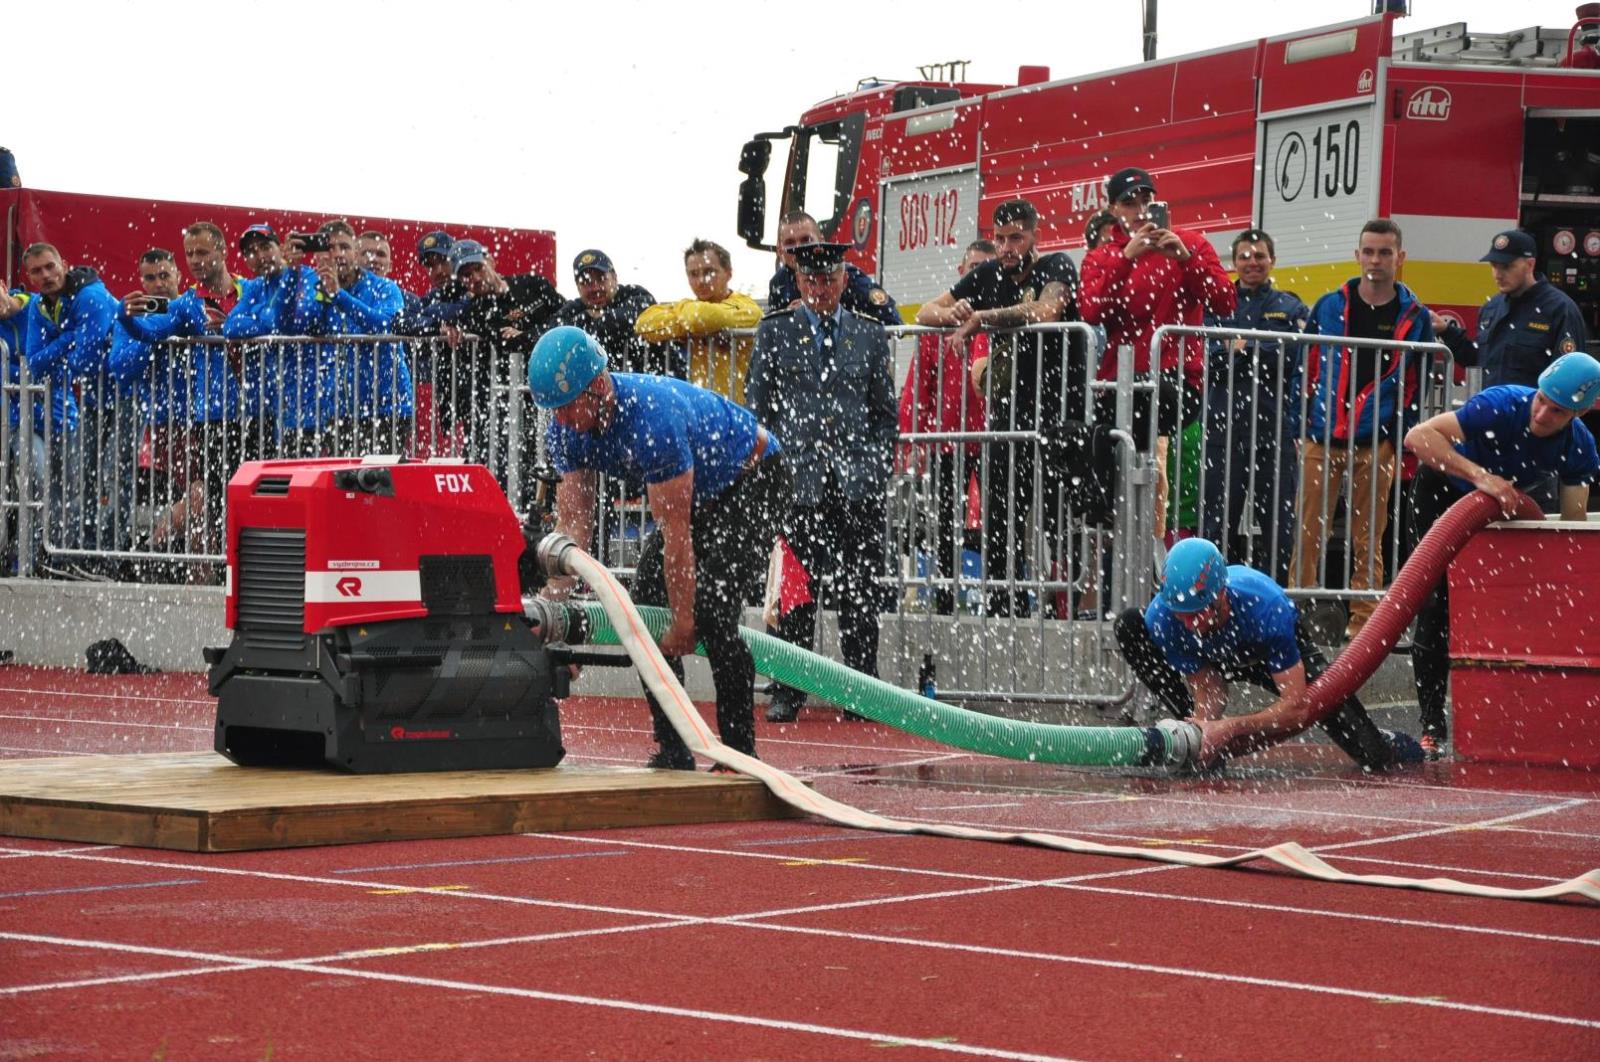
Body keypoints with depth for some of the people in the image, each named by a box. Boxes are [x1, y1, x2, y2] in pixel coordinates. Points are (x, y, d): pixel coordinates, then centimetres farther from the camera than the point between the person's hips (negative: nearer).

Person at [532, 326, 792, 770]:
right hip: (696, 495, 9)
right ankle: (672, 751, 4)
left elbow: (675, 533, -34)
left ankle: (740, 753, -12)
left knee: (711, 611, -21)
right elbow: (573, 523, -11)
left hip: (754, 480, -9)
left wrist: (683, 620, -29)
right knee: (646, 605, -2)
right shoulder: (566, 428, -14)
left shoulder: (652, 418, -38)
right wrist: (554, 600, -22)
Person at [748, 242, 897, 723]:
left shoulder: (870, 335, 11)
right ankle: (788, 692, 5)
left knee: (860, 592, 2)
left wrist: (878, 468, 3)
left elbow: (886, 412, 13)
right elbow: (758, 407, 8)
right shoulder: (775, 331, 7)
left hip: (859, 484, 1)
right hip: (796, 480, -1)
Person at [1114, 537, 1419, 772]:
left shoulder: (1265, 608, -42)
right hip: (1215, 659, 3)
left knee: (1372, 756, -17)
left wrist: (1229, 729, -48)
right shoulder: (1161, 617, -33)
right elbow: (1207, 694, -21)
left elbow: (1297, 707, -38)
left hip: (1280, 655, -3)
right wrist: (1201, 726, -44)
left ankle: (1391, 744, 25)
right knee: (1129, 627, -22)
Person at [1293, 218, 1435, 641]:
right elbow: (1304, 369, 10)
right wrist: (1296, 427, 4)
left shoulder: (1414, 318, 6)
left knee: (1367, 539, 3)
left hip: (1376, 445, 0)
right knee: (1308, 534, -2)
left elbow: (1419, 386, 9)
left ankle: (1363, 621, 10)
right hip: (1321, 440, 0)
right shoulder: (1330, 306, 7)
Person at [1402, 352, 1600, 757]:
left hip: (1505, 505, 5)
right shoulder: (1502, 405, -34)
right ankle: (1431, 725, -8)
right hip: (1442, 492, -5)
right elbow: (1418, 437, -42)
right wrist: (1479, 475, -50)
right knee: (1437, 606, -12)